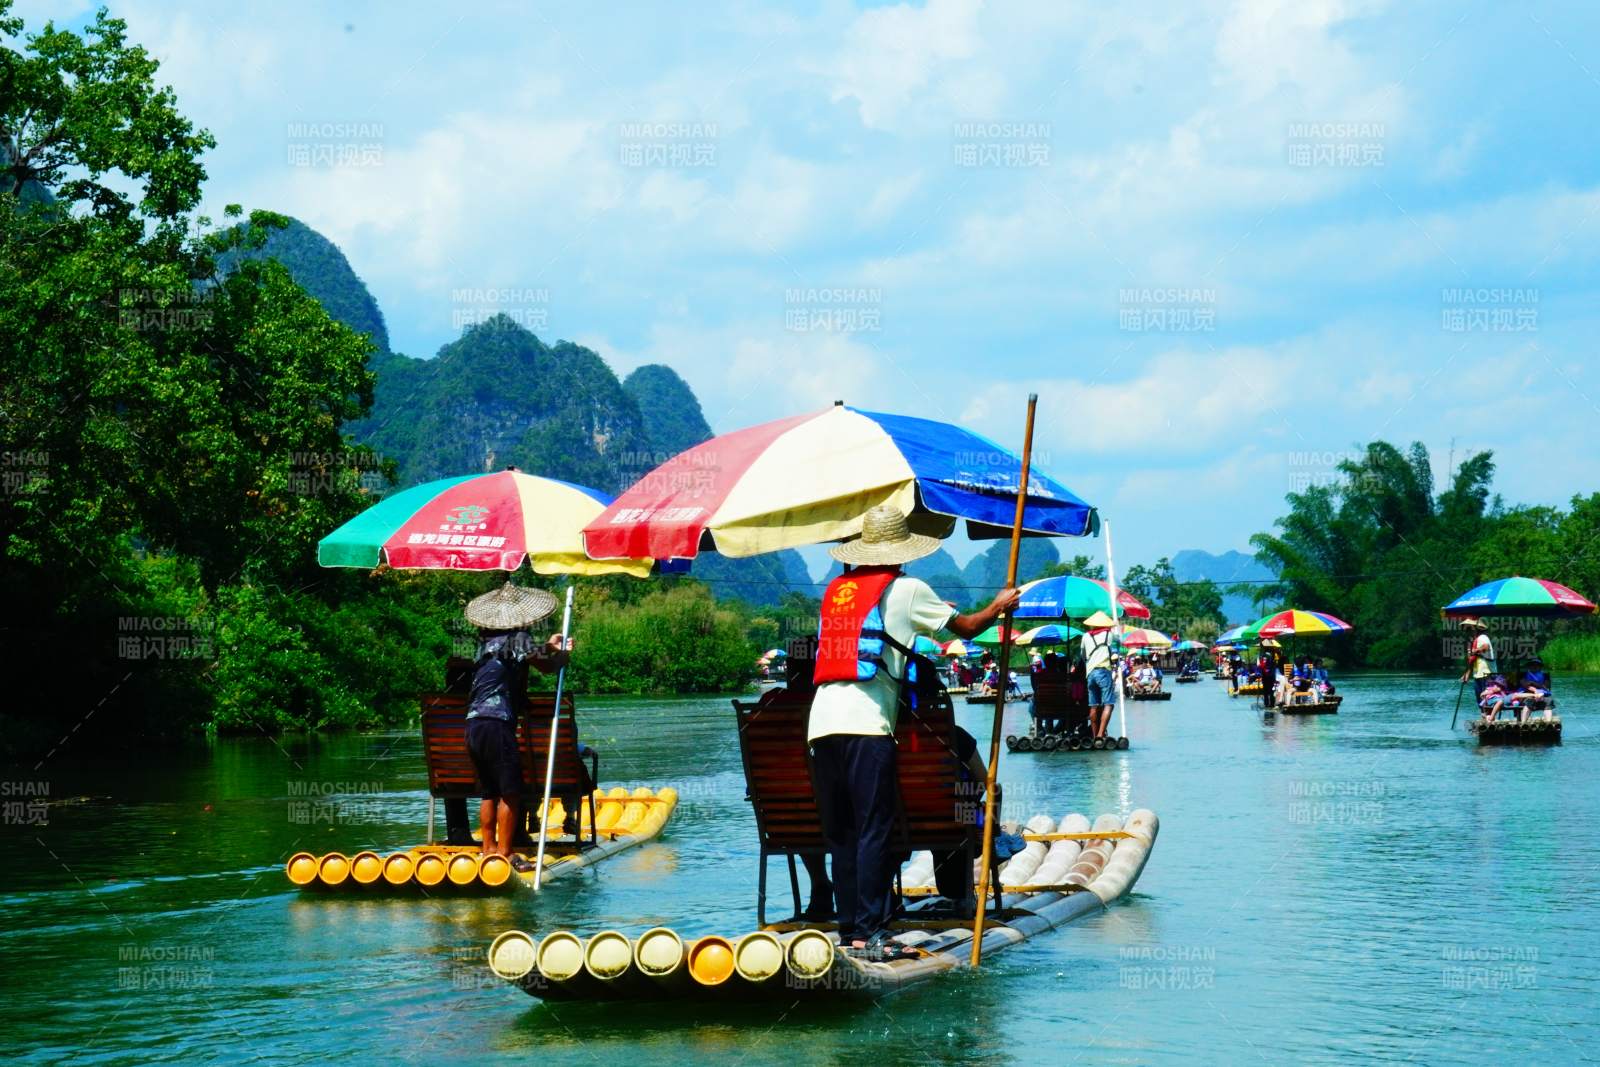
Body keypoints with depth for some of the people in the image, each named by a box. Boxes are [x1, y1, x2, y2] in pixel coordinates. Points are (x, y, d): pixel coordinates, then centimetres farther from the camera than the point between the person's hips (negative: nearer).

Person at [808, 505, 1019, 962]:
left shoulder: (836, 589, 20)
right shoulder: (906, 589, 5)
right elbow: (967, 627, 14)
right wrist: (1000, 605, 33)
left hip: (820, 722, 6)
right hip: (866, 723, -6)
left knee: (840, 834, 10)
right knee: (874, 833, -4)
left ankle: (848, 931, 12)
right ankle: (872, 934, -8)